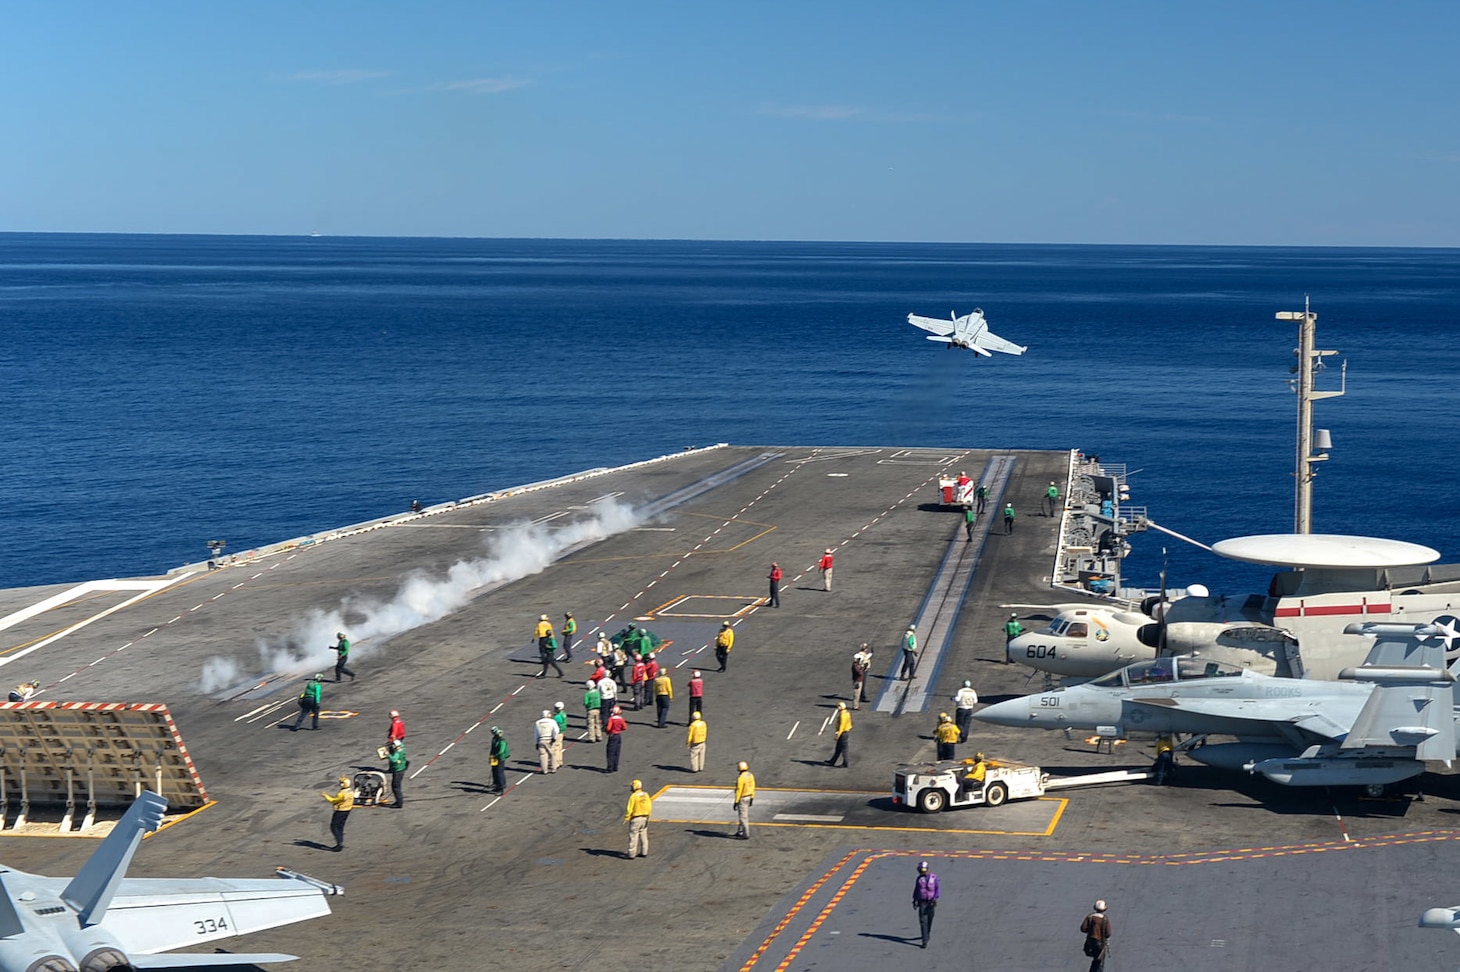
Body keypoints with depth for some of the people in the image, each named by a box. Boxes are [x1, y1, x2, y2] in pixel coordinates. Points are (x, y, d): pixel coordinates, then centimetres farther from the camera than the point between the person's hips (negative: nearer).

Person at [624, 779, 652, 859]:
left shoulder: (633, 796, -15)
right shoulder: (646, 795, 3)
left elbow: (629, 809, -15)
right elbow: (649, 807, 6)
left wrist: (626, 818, -8)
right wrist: (647, 816, 15)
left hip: (636, 819, -6)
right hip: (644, 818, 6)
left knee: (633, 836, -2)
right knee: (643, 835, 15)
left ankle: (632, 854, -1)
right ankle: (644, 852, 20)